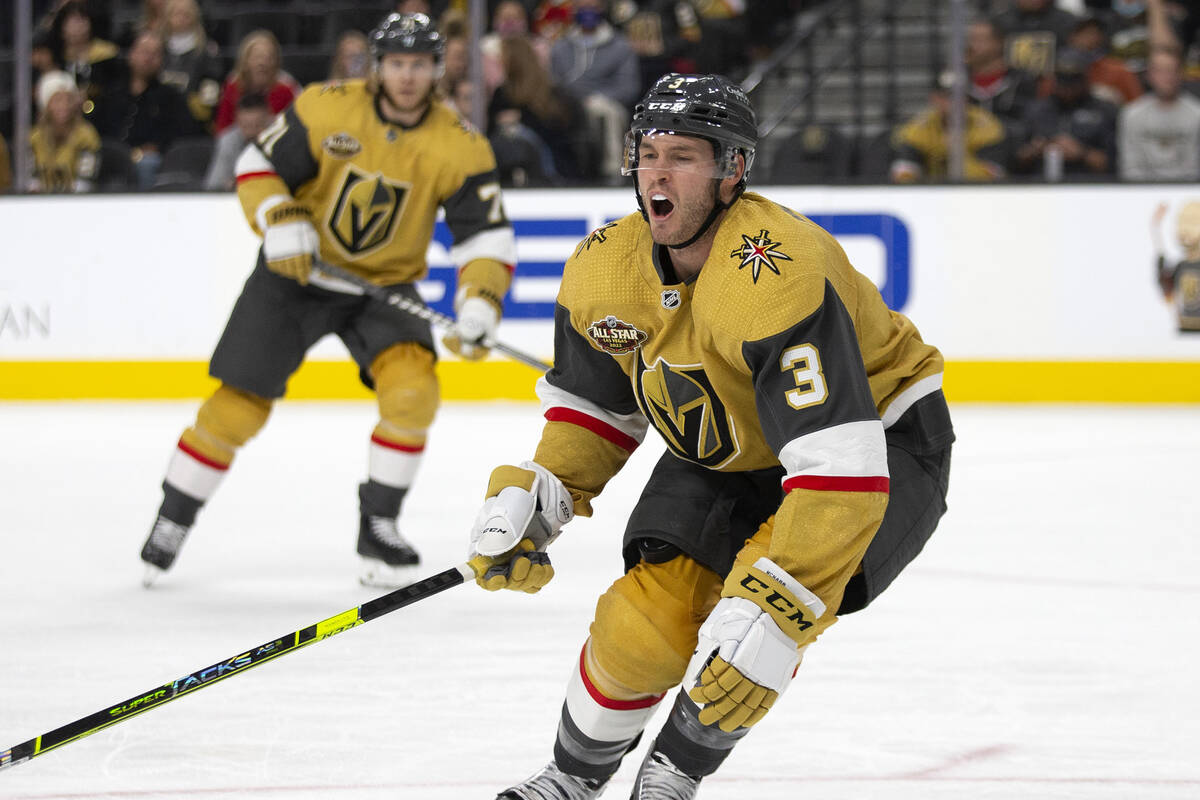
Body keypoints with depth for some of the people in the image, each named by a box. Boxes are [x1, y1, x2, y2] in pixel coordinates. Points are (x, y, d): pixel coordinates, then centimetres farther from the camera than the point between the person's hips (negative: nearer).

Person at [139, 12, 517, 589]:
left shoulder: (459, 147, -12)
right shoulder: (325, 109, -16)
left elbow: (487, 237, -9)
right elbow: (259, 166, -7)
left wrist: (479, 305, -25)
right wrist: (282, 223, -24)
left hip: (386, 283, 1)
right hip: (297, 274, -1)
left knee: (412, 389, -23)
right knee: (239, 405, -3)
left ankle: (377, 527, -5)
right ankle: (172, 520, 16)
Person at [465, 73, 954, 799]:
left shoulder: (778, 272, -37)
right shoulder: (603, 269, -13)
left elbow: (839, 466, -43)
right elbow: (594, 407, 7)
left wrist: (776, 611, -49)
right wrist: (530, 502, -11)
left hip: (883, 443, -6)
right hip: (724, 458, 6)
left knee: (761, 605, -29)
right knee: (644, 623, -12)